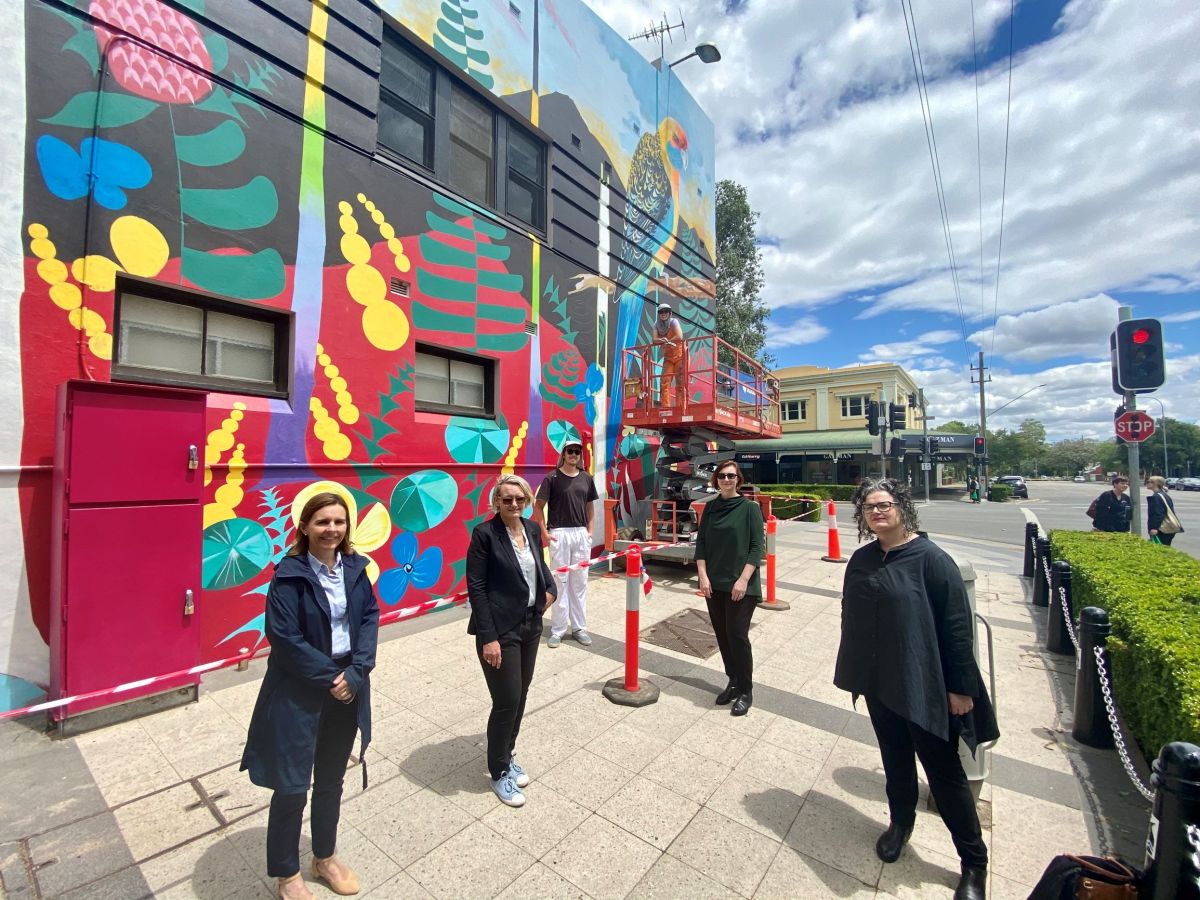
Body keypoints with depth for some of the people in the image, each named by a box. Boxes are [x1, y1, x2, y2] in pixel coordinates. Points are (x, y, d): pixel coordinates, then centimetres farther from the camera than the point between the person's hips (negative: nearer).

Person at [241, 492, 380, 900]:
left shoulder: (354, 568, -3)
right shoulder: (289, 575, -17)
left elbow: (370, 617, -2)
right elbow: (284, 637, -18)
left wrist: (355, 672, -13)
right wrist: (329, 675, -15)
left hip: (348, 687, 5)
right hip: (299, 694, -4)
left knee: (331, 780, 21)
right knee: (292, 787, 11)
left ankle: (325, 857, 44)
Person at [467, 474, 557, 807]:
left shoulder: (532, 529, 2)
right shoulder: (484, 533, -16)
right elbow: (476, 587, -16)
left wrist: (550, 589, -1)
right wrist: (488, 637, -18)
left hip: (531, 624, 6)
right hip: (500, 629, -6)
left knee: (520, 695, 18)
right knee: (507, 701, 3)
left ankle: (508, 754, 42)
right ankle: (499, 772, 27)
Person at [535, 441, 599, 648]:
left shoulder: (586, 478, 7)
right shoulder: (552, 477, -5)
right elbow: (538, 506, -3)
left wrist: (589, 529, 8)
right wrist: (544, 531, -7)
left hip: (581, 534, 4)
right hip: (559, 534, -4)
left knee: (580, 582, 10)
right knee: (560, 581, 4)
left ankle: (579, 627, 23)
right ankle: (558, 629, 16)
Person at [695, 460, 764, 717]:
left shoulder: (750, 508, -6)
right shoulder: (710, 507, 6)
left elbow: (757, 547, -9)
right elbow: (701, 542, 6)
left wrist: (743, 580, -15)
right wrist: (703, 576, -3)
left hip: (741, 585, -4)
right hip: (714, 584, 4)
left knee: (737, 635, -2)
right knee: (722, 635, 11)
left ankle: (746, 691, 16)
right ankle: (733, 682, 30)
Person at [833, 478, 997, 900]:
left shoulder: (930, 558, -17)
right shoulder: (861, 560, 1)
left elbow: (957, 625, -15)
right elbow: (851, 616, 9)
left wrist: (961, 687, -12)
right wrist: (853, 671, 14)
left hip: (924, 685, -5)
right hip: (879, 681, 5)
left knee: (944, 772, 9)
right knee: (895, 758, 22)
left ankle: (974, 863, 31)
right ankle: (900, 822, 45)